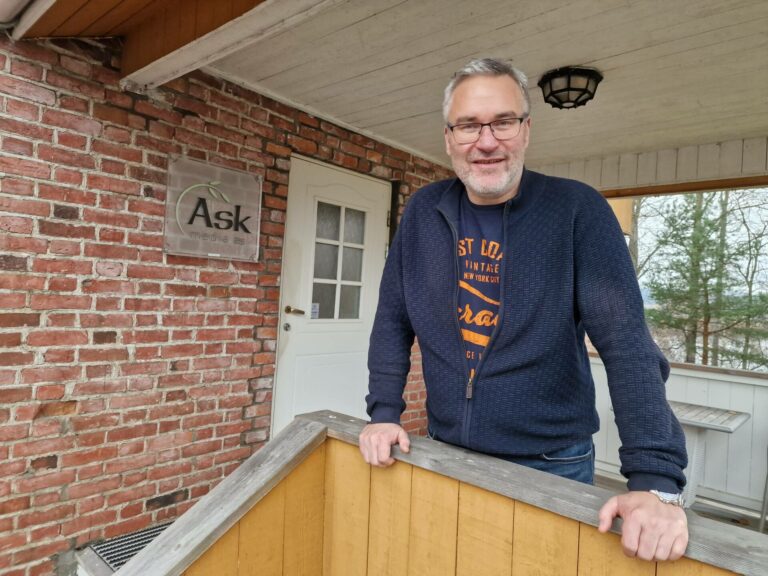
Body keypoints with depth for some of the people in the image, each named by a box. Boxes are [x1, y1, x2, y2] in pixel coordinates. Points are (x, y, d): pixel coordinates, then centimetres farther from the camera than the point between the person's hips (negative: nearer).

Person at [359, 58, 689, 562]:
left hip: (553, 466, -3)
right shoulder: (424, 212, -2)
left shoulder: (577, 209, -12)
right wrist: (384, 413, -3)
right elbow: (393, 321, 4)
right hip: (445, 454, 3)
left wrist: (655, 480, -24)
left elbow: (627, 344, -17)